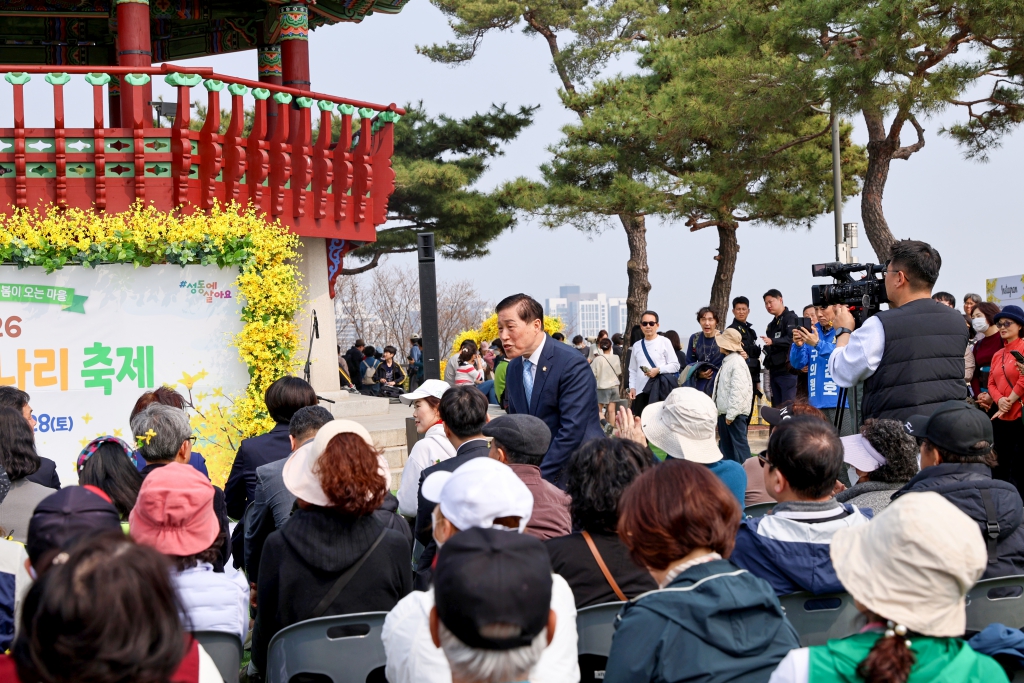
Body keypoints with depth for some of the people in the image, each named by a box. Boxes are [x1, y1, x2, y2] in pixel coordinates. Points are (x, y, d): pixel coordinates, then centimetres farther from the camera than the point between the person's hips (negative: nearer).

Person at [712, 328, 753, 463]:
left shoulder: (737, 362, -15)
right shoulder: (727, 361, 16)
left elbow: (738, 390, -23)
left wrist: (731, 413, -23)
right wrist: (724, 412, 17)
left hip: (735, 414, -10)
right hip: (725, 412, 10)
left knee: (738, 445, -6)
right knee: (726, 446, 16)